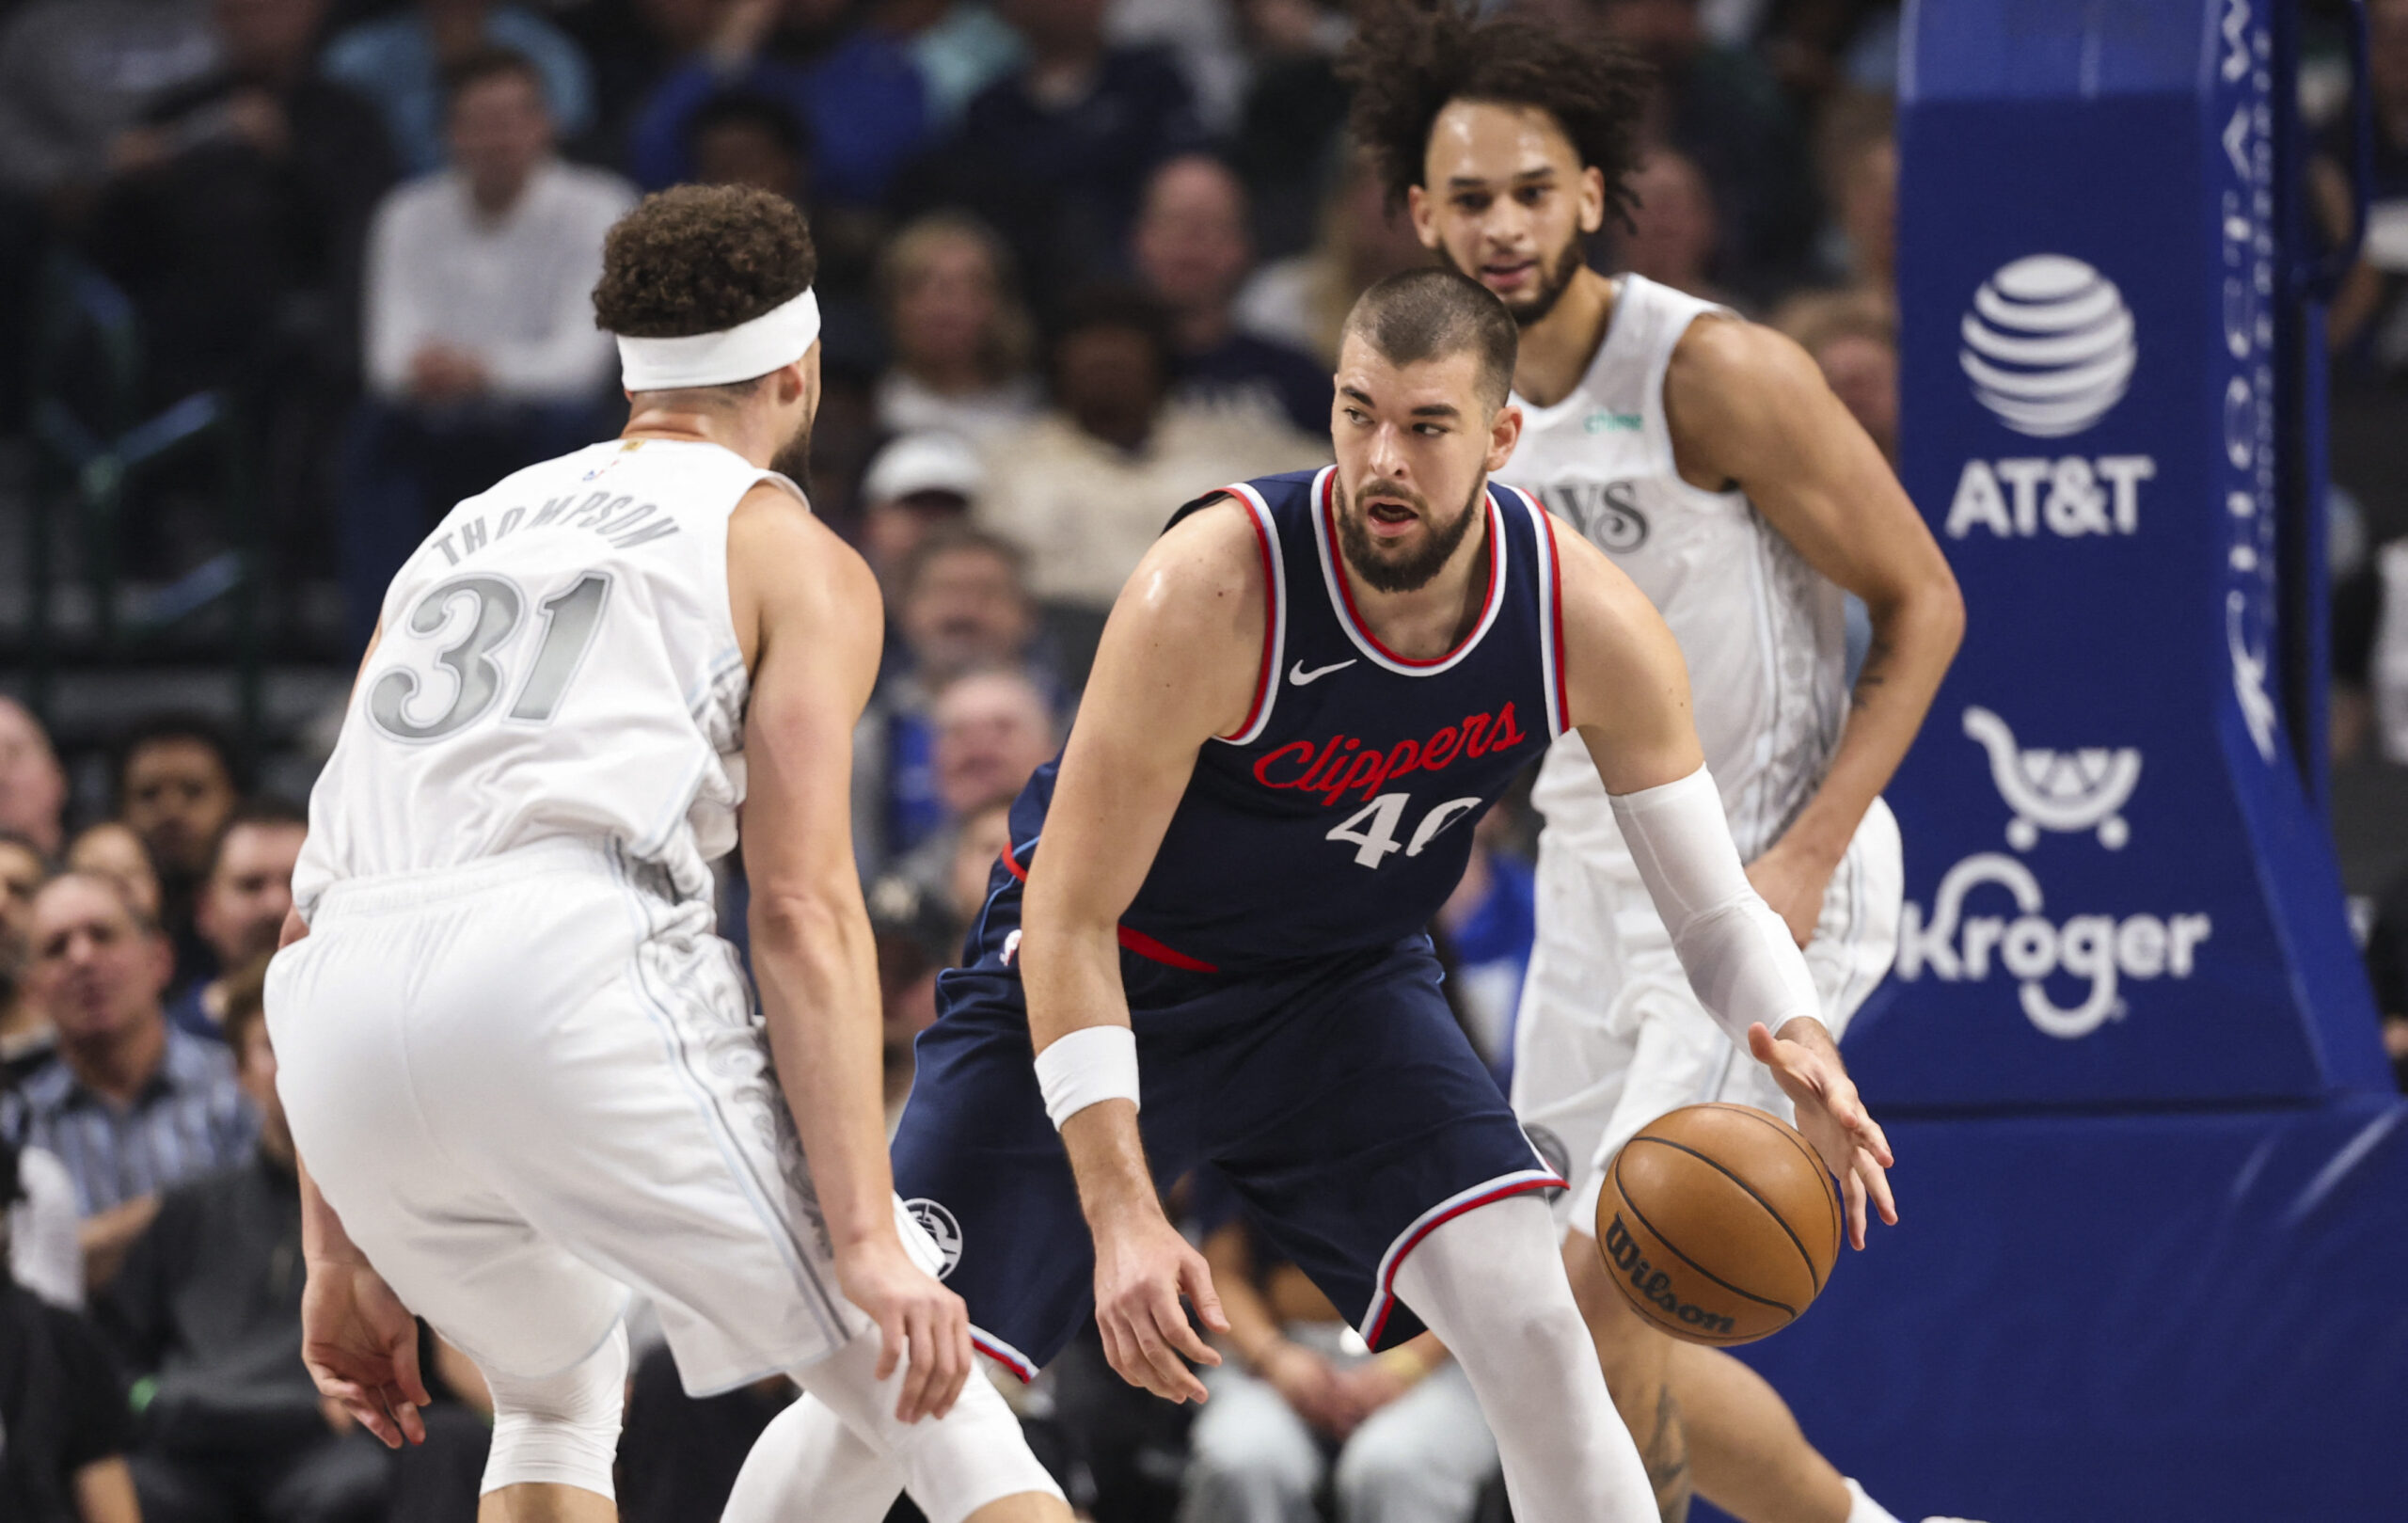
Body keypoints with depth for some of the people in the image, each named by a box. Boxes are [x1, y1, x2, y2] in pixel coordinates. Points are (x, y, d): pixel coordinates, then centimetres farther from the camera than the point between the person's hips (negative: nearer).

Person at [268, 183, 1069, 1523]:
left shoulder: (465, 533, 33)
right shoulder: (795, 561, 15)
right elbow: (803, 907, 0)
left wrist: (341, 1258, 30)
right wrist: (864, 1236, -6)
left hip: (344, 1014, 6)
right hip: (565, 967, -6)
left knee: (557, 1384, 32)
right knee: (915, 1374, 3)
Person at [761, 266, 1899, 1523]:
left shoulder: (1587, 625, -20)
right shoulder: (1213, 591, -32)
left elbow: (1713, 901, -8)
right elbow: (1068, 920, -28)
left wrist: (1797, 1041, -31)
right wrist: (1121, 1214, -36)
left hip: (1338, 984, 3)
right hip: (1105, 978, -3)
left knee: (1535, 1332, -16)